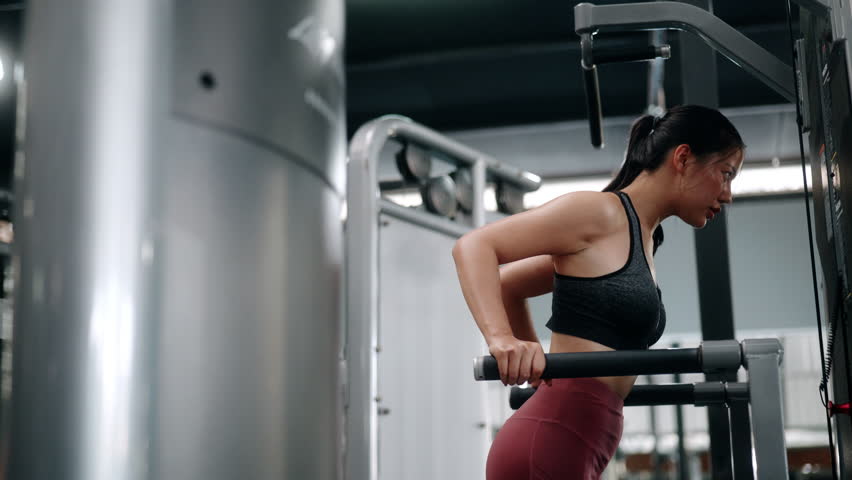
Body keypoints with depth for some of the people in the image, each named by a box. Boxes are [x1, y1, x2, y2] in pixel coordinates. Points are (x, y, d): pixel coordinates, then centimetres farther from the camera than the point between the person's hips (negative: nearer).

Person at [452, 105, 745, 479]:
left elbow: (507, 285, 29)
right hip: (546, 449, -10)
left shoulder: (643, 240, 22)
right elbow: (474, 245, -11)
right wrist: (501, 339, -25)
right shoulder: (601, 213, -4)